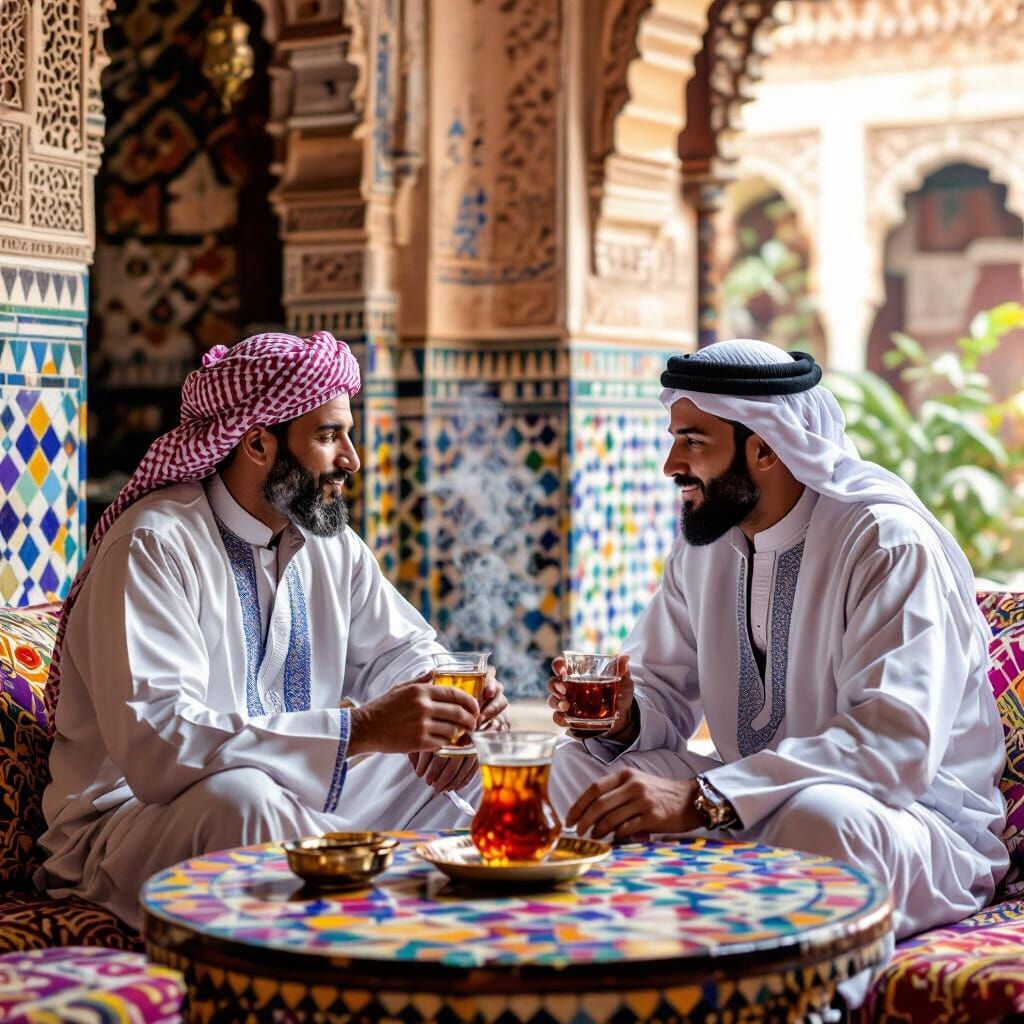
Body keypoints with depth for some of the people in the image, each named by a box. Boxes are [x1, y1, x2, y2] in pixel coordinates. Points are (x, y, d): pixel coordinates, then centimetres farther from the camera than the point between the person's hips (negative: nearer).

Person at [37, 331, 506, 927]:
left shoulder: (329, 542, 6)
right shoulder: (153, 547, -18)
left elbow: (403, 649, 18)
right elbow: (155, 742, -30)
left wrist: (455, 697, -9)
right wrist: (358, 728, -35)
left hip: (298, 801, 7)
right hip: (133, 821, -7)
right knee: (238, 795, -38)